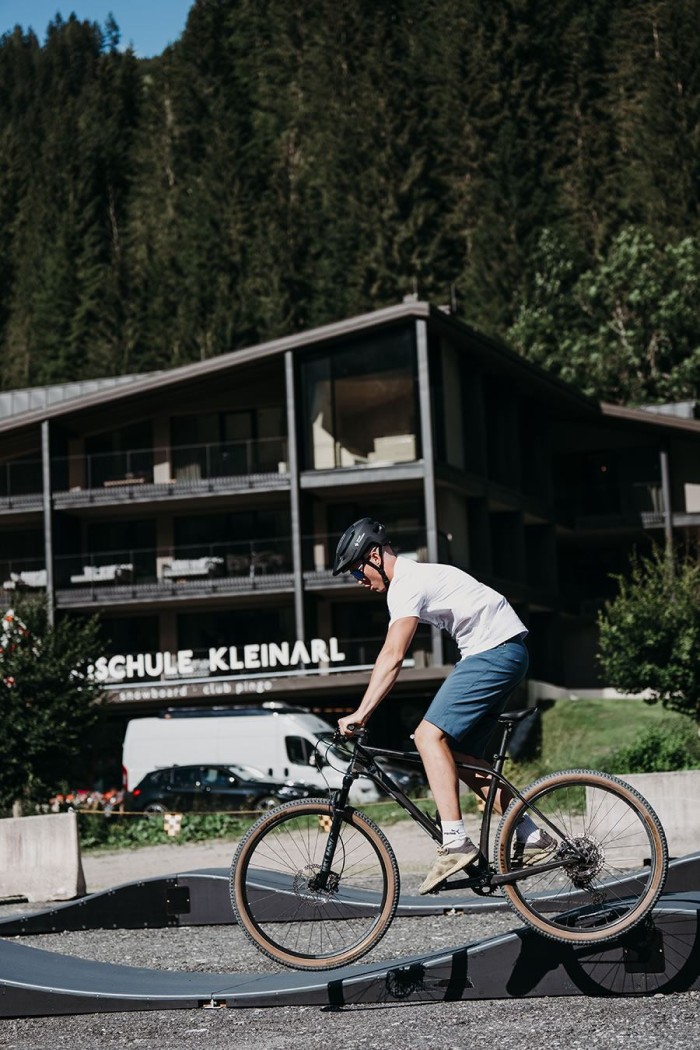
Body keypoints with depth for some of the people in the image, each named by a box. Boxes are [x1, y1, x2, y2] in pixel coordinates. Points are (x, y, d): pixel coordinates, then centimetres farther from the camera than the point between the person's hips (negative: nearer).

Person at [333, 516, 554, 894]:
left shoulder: (406, 585, -14)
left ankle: (455, 842, -25)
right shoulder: (412, 577, 18)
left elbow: (392, 657, -24)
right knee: (462, 754, 10)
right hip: (505, 654, 10)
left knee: (430, 736, -17)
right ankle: (531, 838, 13)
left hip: (496, 650, -10)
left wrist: (360, 714, -27)